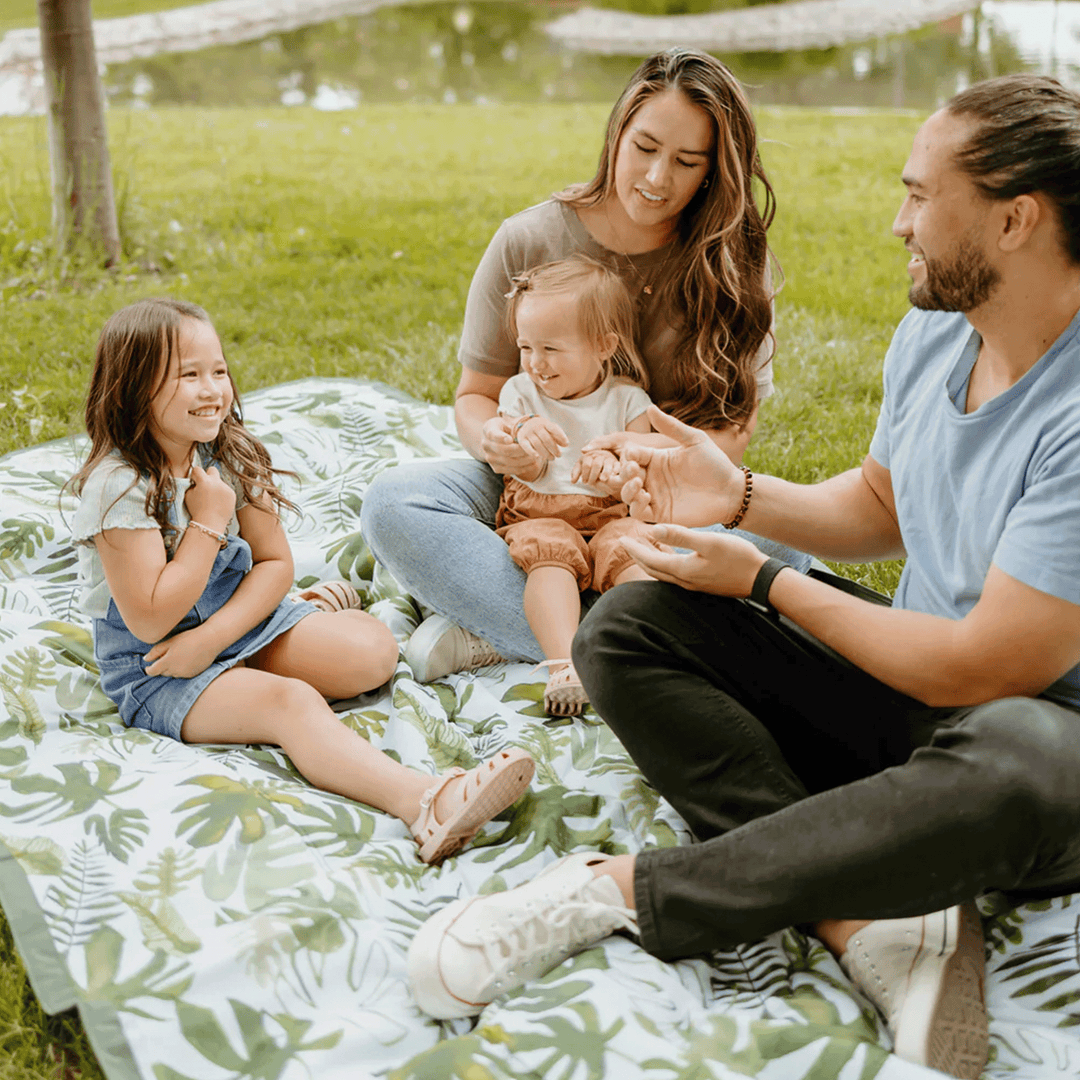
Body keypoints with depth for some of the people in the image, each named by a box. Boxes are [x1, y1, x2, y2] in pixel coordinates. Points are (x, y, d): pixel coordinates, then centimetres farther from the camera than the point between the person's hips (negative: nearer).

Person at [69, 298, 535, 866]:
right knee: (289, 701, -34)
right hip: (151, 668, -6)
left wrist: (212, 637, -17)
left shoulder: (231, 456, 0)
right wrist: (209, 521, -22)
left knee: (374, 651, -15)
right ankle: (424, 802, -53)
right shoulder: (119, 488, -21)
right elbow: (151, 621, -24)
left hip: (238, 622, 6)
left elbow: (275, 564, -1)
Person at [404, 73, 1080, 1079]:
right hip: (905, 679, 7)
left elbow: (981, 669, -25)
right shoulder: (935, 328, 2)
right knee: (626, 625, -8)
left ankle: (628, 888, -27)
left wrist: (763, 582, -14)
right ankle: (862, 918, -24)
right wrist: (741, 494, -1)